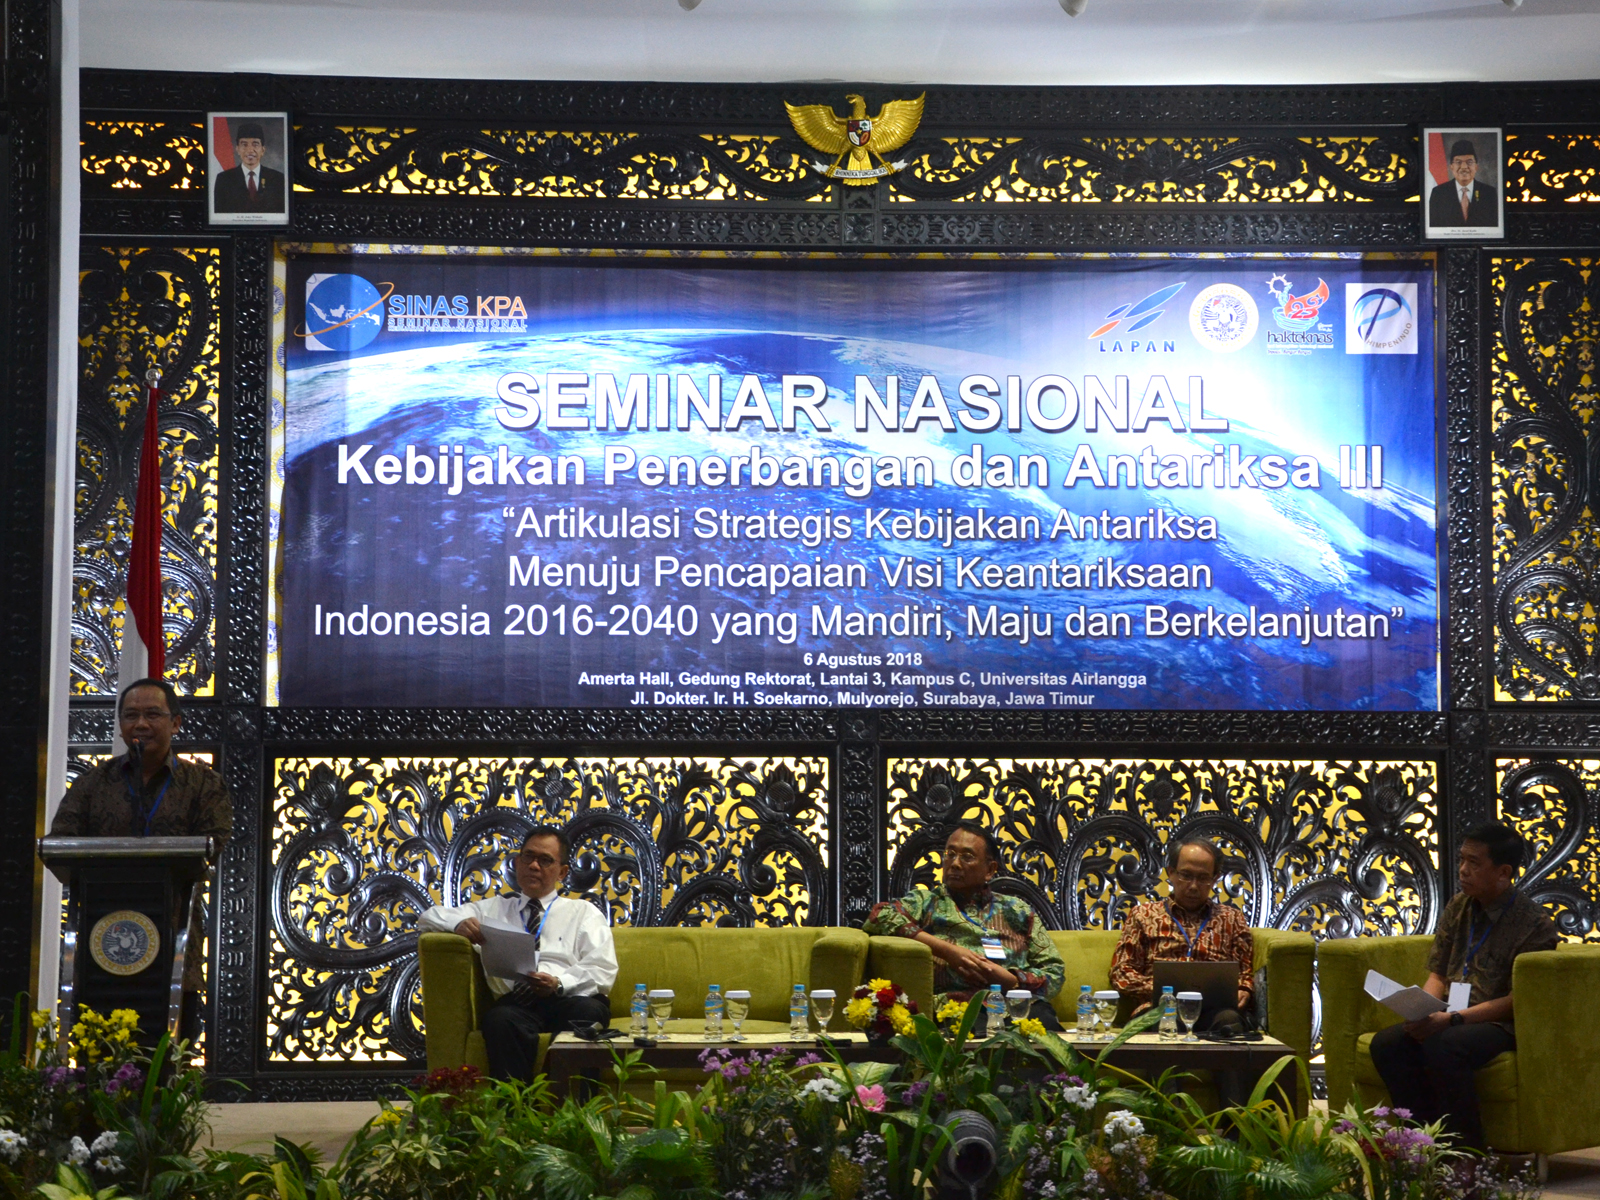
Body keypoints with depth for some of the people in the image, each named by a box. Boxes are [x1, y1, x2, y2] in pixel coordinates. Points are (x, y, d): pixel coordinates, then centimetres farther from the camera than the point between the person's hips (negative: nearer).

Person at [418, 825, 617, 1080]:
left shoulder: (583, 913, 23)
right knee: (500, 1018, -37)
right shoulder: (494, 908, 30)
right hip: (517, 1002, 1)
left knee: (589, 1011, -38)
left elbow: (603, 972, 8)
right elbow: (430, 917, 24)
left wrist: (559, 984, -13)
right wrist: (459, 923, -2)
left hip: (571, 998, -1)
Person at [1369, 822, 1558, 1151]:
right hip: (1450, 1019, 6)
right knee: (1386, 1043, -22)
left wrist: (1452, 1019, -22)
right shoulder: (1459, 907, 12)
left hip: (1501, 1025, -6)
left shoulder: (1535, 924, -8)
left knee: (1442, 1046, -36)